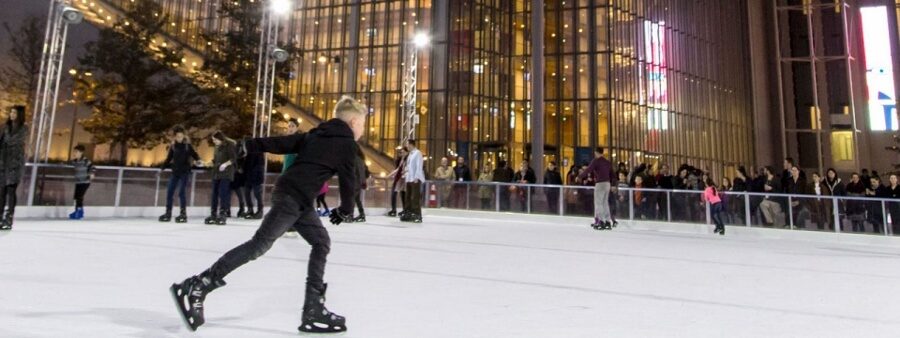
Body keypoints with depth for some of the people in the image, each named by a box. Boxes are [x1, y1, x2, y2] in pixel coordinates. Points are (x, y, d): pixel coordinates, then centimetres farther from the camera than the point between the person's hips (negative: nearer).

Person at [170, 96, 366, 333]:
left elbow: (283, 142, 15)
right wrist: (346, 210, 13)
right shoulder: (347, 143, -1)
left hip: (296, 199, 9)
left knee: (321, 242, 10)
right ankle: (194, 288, -6)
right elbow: (348, 179, -1)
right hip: (294, 197, -9)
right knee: (260, 244, -10)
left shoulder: (317, 134, 21)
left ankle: (313, 309, 8)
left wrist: (249, 145, 14)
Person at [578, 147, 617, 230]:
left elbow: (588, 170, -13)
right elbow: (612, 174, 17)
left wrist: (579, 177, -2)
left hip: (600, 184, -7)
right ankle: (608, 222, 12)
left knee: (598, 203, -3)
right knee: (605, 203, 13)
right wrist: (613, 185, 24)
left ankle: (601, 221, -9)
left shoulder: (596, 161, -7)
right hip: (607, 183, 7)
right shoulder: (607, 162, 14)